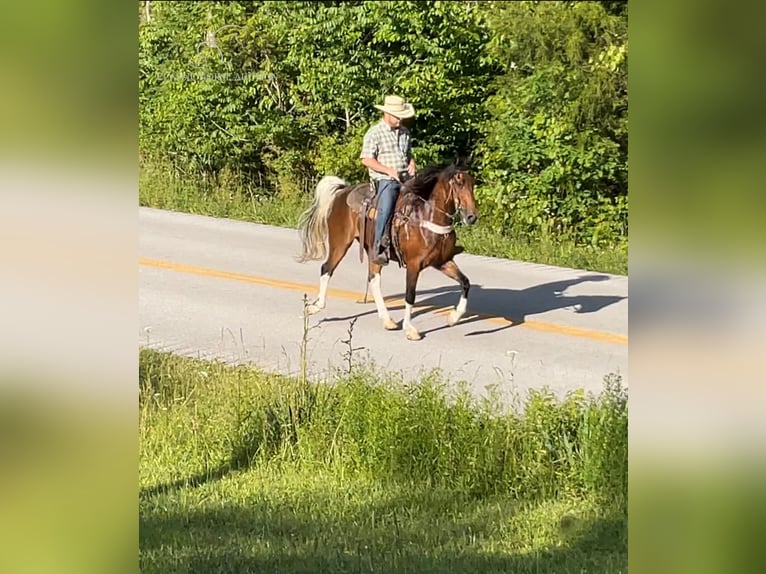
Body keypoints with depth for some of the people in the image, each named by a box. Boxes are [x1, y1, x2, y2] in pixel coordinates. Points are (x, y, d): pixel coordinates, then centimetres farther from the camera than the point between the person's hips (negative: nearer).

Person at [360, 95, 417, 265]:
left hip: (406, 178, 6)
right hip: (385, 179, -6)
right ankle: (378, 248, -22)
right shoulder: (374, 133, -3)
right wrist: (389, 170, -17)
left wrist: (411, 165, 4)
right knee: (386, 209, -27)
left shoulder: (405, 132, 16)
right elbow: (367, 160, -8)